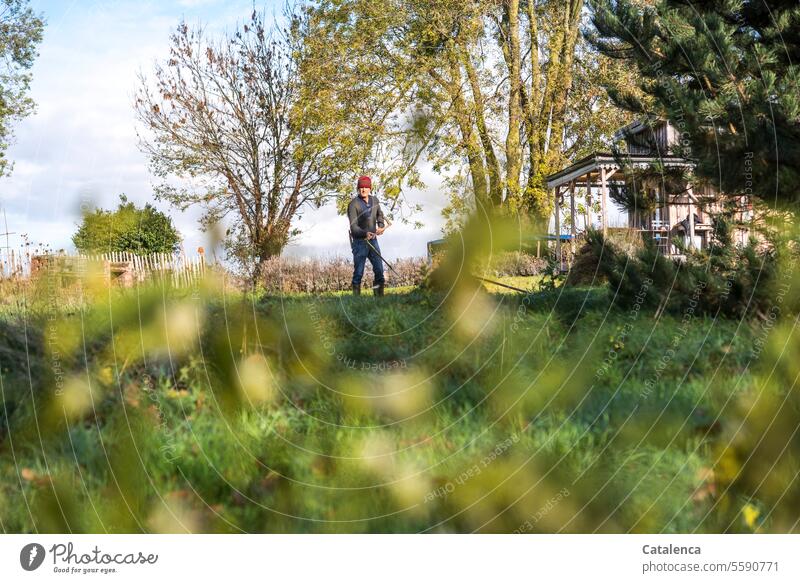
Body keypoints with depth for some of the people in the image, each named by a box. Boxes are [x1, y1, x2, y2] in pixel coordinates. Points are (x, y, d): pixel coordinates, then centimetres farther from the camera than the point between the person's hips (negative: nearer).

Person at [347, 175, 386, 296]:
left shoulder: (374, 200, 4)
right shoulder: (353, 204, -14)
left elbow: (379, 214, 26)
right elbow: (353, 227, -21)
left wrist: (381, 226, 8)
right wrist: (365, 233, -38)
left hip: (373, 240, 5)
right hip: (359, 242, -5)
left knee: (379, 271, 5)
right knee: (358, 273, -3)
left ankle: (379, 295, 15)